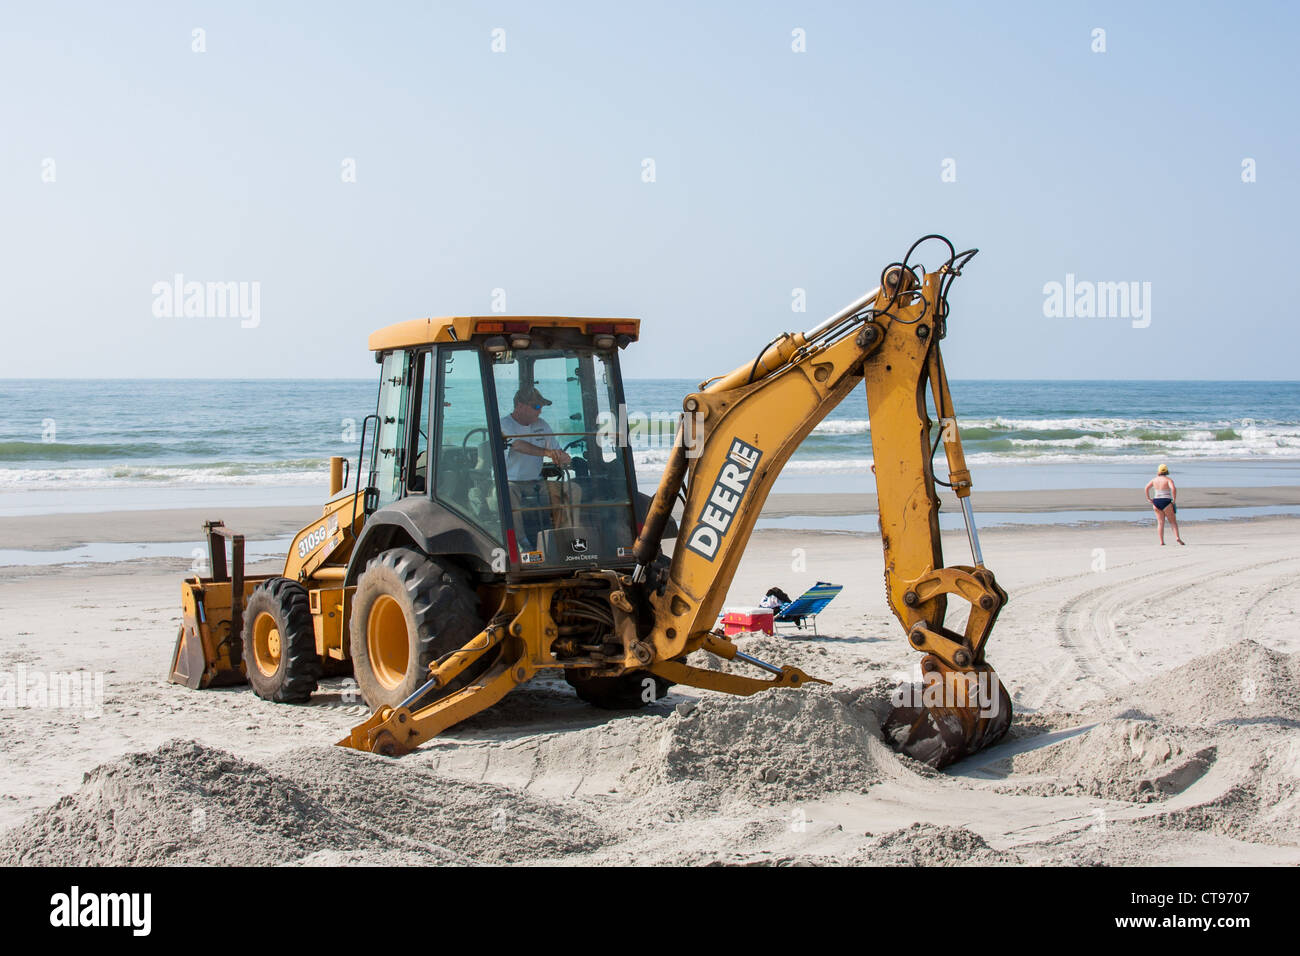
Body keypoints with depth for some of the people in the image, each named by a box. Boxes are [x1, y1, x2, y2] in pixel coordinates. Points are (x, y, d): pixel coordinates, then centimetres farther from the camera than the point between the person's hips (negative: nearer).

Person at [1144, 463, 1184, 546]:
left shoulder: (1154, 479, 9)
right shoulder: (1168, 479, -4)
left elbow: (1147, 487, 1)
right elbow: (1173, 488, -20)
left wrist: (1148, 498, 4)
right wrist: (1174, 500, -11)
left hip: (1156, 502, 4)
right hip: (1166, 502, -4)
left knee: (1160, 522, 5)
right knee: (1173, 521, 4)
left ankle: (1161, 541, -2)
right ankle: (1178, 537, -13)